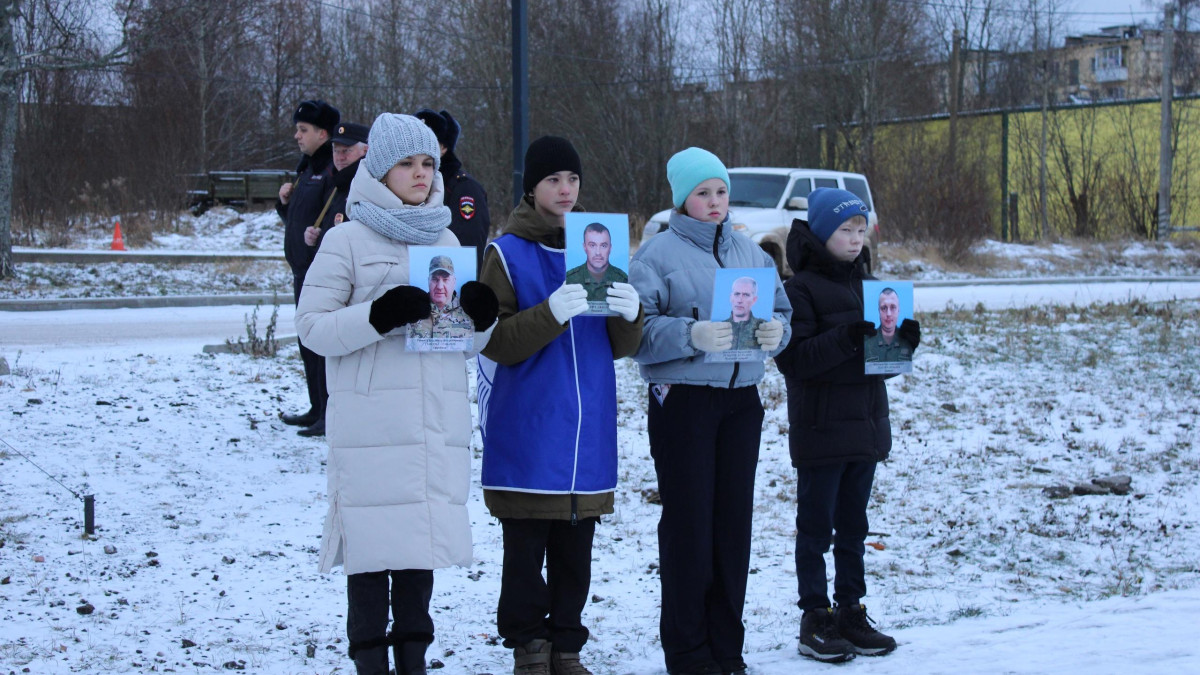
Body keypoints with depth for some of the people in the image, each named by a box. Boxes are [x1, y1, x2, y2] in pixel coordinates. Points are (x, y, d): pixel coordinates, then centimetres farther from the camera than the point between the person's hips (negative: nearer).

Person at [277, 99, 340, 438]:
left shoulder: (335, 170, -13)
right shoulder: (307, 168, 18)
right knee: (308, 341, 15)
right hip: (304, 269, 10)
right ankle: (317, 409, 24)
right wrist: (284, 201, 7)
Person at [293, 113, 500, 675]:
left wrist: (480, 317, -2)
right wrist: (378, 317, -19)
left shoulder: (445, 240, 17)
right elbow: (311, 326, -5)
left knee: (423, 539, 7)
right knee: (373, 542, -5)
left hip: (437, 422, 5)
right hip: (372, 422, -5)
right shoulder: (348, 239, 1)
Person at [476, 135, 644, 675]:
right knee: (526, 546, -1)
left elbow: (620, 347, 11)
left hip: (588, 428, 4)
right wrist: (550, 314, -25)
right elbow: (495, 342, -10)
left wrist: (629, 315, -11)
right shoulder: (506, 253, -1)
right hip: (527, 432, -4)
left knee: (575, 549, 9)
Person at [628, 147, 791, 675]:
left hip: (741, 400, 5)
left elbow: (780, 311, 14)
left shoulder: (751, 253, 13)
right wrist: (691, 336, -26)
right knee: (688, 525, -3)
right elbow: (636, 328, -13)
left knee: (735, 521, 7)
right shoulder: (657, 255, -5)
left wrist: (775, 331, -9)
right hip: (681, 401, -5)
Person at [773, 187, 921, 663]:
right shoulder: (801, 289, -10)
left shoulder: (867, 284, 11)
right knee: (815, 527, 1)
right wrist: (845, 339, -29)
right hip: (820, 430, -7)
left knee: (853, 526, 13)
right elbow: (791, 358, -20)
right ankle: (815, 619, 7)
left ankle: (851, 613, 21)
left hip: (866, 425, 7)